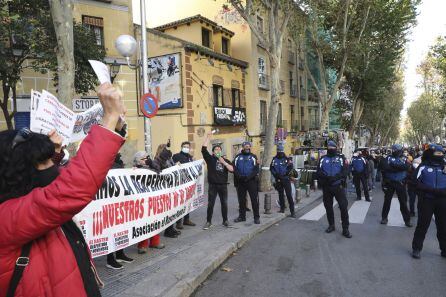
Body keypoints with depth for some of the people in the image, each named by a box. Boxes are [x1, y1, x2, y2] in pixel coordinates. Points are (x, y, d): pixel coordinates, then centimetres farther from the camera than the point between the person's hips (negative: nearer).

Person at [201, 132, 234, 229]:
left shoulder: (226, 160, 11)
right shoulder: (210, 159, 3)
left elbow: (232, 169, -3)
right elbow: (204, 149, -9)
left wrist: (224, 162, -14)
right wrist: (208, 137, -11)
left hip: (223, 185, 3)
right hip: (213, 185, -2)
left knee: (224, 204, 10)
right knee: (210, 204, 1)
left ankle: (225, 220, 24)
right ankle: (208, 222, 12)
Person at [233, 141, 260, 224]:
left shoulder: (253, 157, 6)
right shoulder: (238, 157, 11)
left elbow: (256, 169, -3)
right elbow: (234, 168, 4)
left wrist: (249, 177, -16)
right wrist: (239, 176, -12)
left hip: (251, 181, -2)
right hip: (240, 182, 3)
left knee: (254, 199, -4)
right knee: (241, 200, 10)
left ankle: (256, 217, 4)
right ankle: (242, 216, 21)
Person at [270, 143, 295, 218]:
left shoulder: (286, 159, -2)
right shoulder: (274, 159, 7)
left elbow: (290, 167, -6)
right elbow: (271, 168, 7)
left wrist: (286, 174, -15)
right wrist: (275, 174, -5)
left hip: (286, 179, -4)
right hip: (278, 180, 4)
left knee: (289, 195, -7)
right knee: (280, 195, 13)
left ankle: (292, 212, -5)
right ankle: (282, 209, 25)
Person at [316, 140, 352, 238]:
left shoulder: (341, 158, 5)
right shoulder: (323, 159, 9)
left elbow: (345, 171, -8)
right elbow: (318, 172, 0)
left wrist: (335, 177, -22)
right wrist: (326, 177, -20)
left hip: (338, 186, -2)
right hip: (326, 187, 2)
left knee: (343, 207, -6)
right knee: (328, 207, 12)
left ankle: (345, 229, 4)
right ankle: (331, 225, 28)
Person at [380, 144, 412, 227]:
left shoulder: (404, 159, 4)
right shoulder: (389, 158, 1)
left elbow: (406, 166, -16)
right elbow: (385, 167, -14)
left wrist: (394, 165, -22)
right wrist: (399, 168, -16)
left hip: (400, 183, 0)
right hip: (389, 182, 0)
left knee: (403, 202, 5)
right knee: (387, 200, 8)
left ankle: (407, 220, 16)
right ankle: (384, 217, 21)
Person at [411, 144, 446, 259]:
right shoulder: (423, 167, -2)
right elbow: (417, 184, -8)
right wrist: (433, 190, -20)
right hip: (426, 200, -3)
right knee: (422, 225, 4)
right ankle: (416, 248, 15)